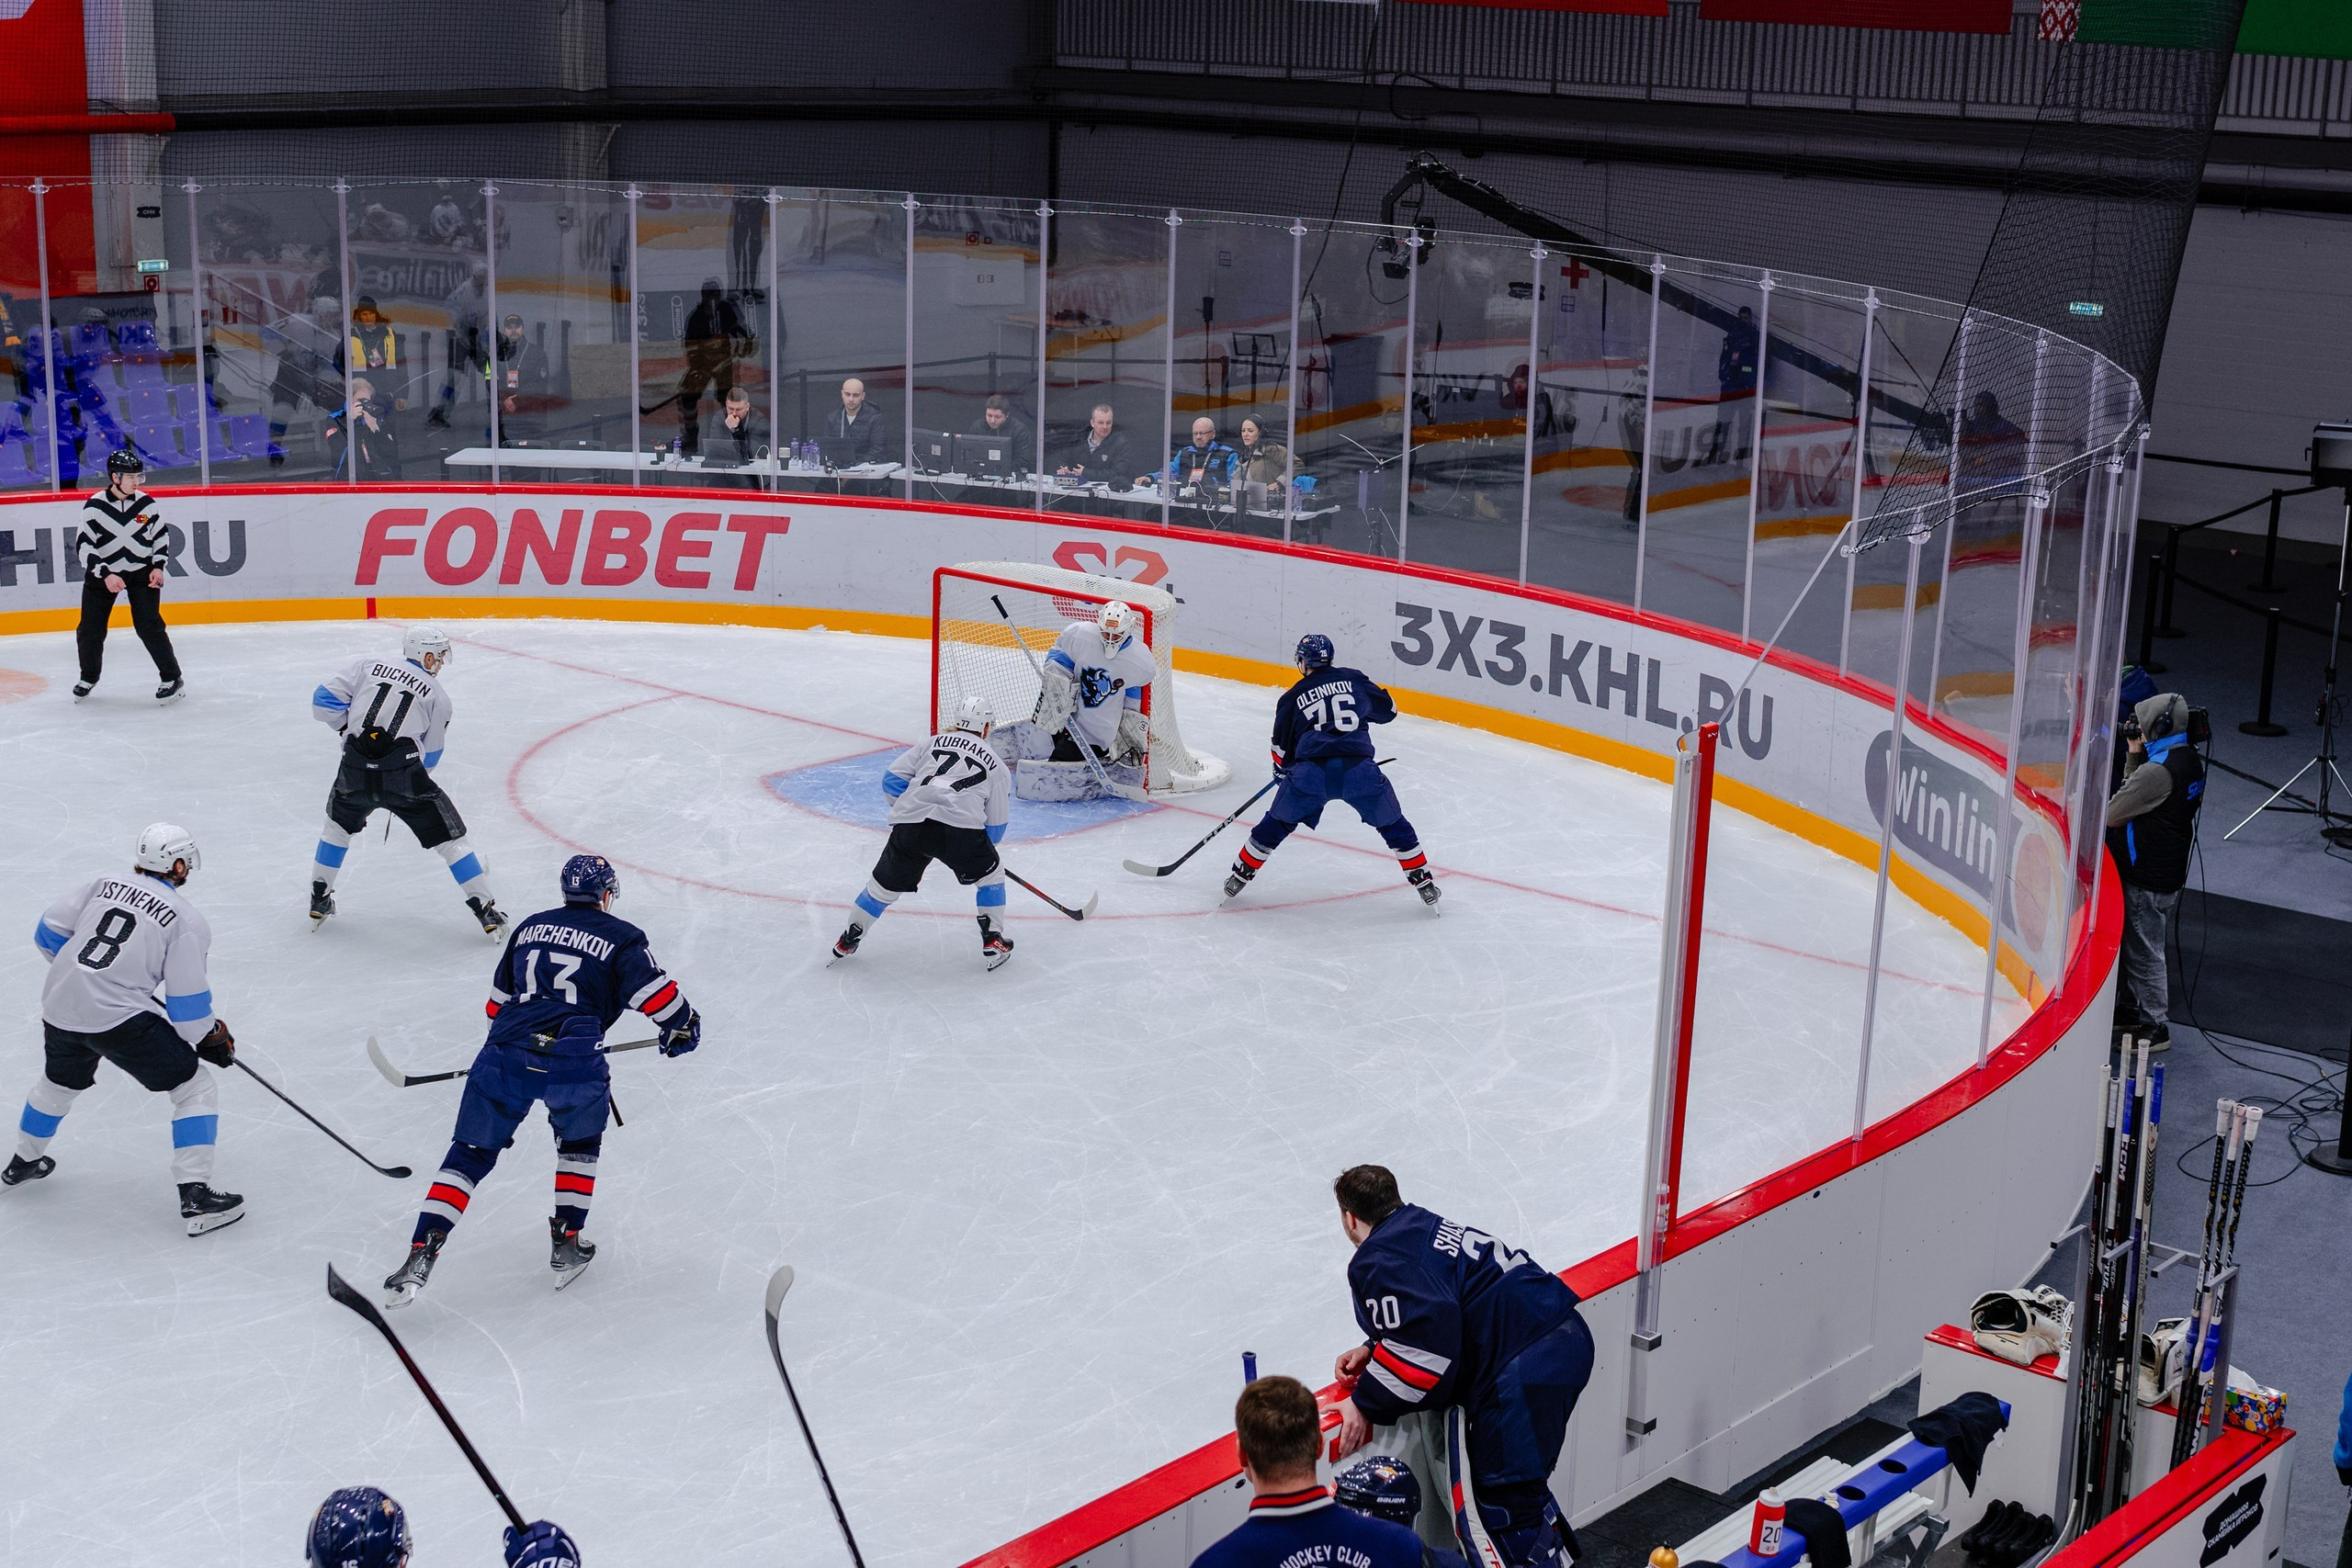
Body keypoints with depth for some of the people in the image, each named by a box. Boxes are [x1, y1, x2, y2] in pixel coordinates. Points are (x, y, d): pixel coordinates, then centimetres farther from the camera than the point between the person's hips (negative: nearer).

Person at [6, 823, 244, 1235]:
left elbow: (48, 931, 14)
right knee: (196, 1089, 3)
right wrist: (211, 1038, 9)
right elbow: (187, 1000, -7)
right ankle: (194, 1195, -7)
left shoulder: (104, 886, 11)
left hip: (60, 1007, 7)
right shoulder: (187, 919, -4)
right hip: (120, 1018, -7)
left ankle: (23, 1163, 55)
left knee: (59, 1083, 35)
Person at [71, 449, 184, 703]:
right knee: (90, 630, 2)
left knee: (148, 625, -12)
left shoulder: (146, 504, -4)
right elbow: (84, 546, -13)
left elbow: (161, 537, 8)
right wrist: (105, 574, -23)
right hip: (102, 573, 0)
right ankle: (89, 677, 27)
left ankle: (172, 679, -3)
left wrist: (158, 566, -5)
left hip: (142, 573, 0)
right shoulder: (95, 506, -11)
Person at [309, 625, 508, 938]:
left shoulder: (367, 666, 14)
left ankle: (319, 901, 37)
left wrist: (348, 727, 21)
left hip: (355, 772, 2)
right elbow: (430, 757, 15)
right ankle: (487, 913, 6)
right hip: (404, 776, -2)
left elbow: (325, 698, 5)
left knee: (338, 826, 32)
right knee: (451, 839, 9)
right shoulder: (438, 696, 12)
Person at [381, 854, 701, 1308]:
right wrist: (683, 1026, 22)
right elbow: (655, 992, 3)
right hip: (574, 1062, -3)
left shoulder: (530, 927, 24)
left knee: (470, 1154, 11)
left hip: (506, 1053, 3)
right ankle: (566, 1244, 22)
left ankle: (421, 1254, -2)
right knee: (579, 1142, 26)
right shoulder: (620, 937, 9)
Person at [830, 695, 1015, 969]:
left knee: (885, 884, 19)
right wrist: (980, 847, 39)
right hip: (960, 829, -2)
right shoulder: (996, 764, 21)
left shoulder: (933, 743, 26)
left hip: (909, 825, 2)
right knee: (990, 873, 23)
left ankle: (847, 942, 27)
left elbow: (893, 777, 18)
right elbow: (996, 823, 21)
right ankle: (993, 944, 22)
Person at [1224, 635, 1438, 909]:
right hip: (1359, 769, 0)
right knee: (1392, 823, 20)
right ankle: (1424, 883, 20)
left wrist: (1282, 770, 41)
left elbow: (1282, 751, 20)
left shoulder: (1292, 697, 16)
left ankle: (1240, 874, 27)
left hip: (1311, 772, 0)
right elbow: (1388, 709, 26)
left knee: (1277, 823, 22)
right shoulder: (1354, 679, 16)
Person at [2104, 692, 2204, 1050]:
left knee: (2143, 953, 1)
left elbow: (2113, 815, -17)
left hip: (2146, 880, -10)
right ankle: (2145, 1011, 32)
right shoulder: (2190, 761, 6)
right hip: (2171, 873, 10)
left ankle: (2155, 1027, 8)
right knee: (2148, 949, 21)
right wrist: (2135, 756, 6)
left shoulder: (2159, 770, -25)